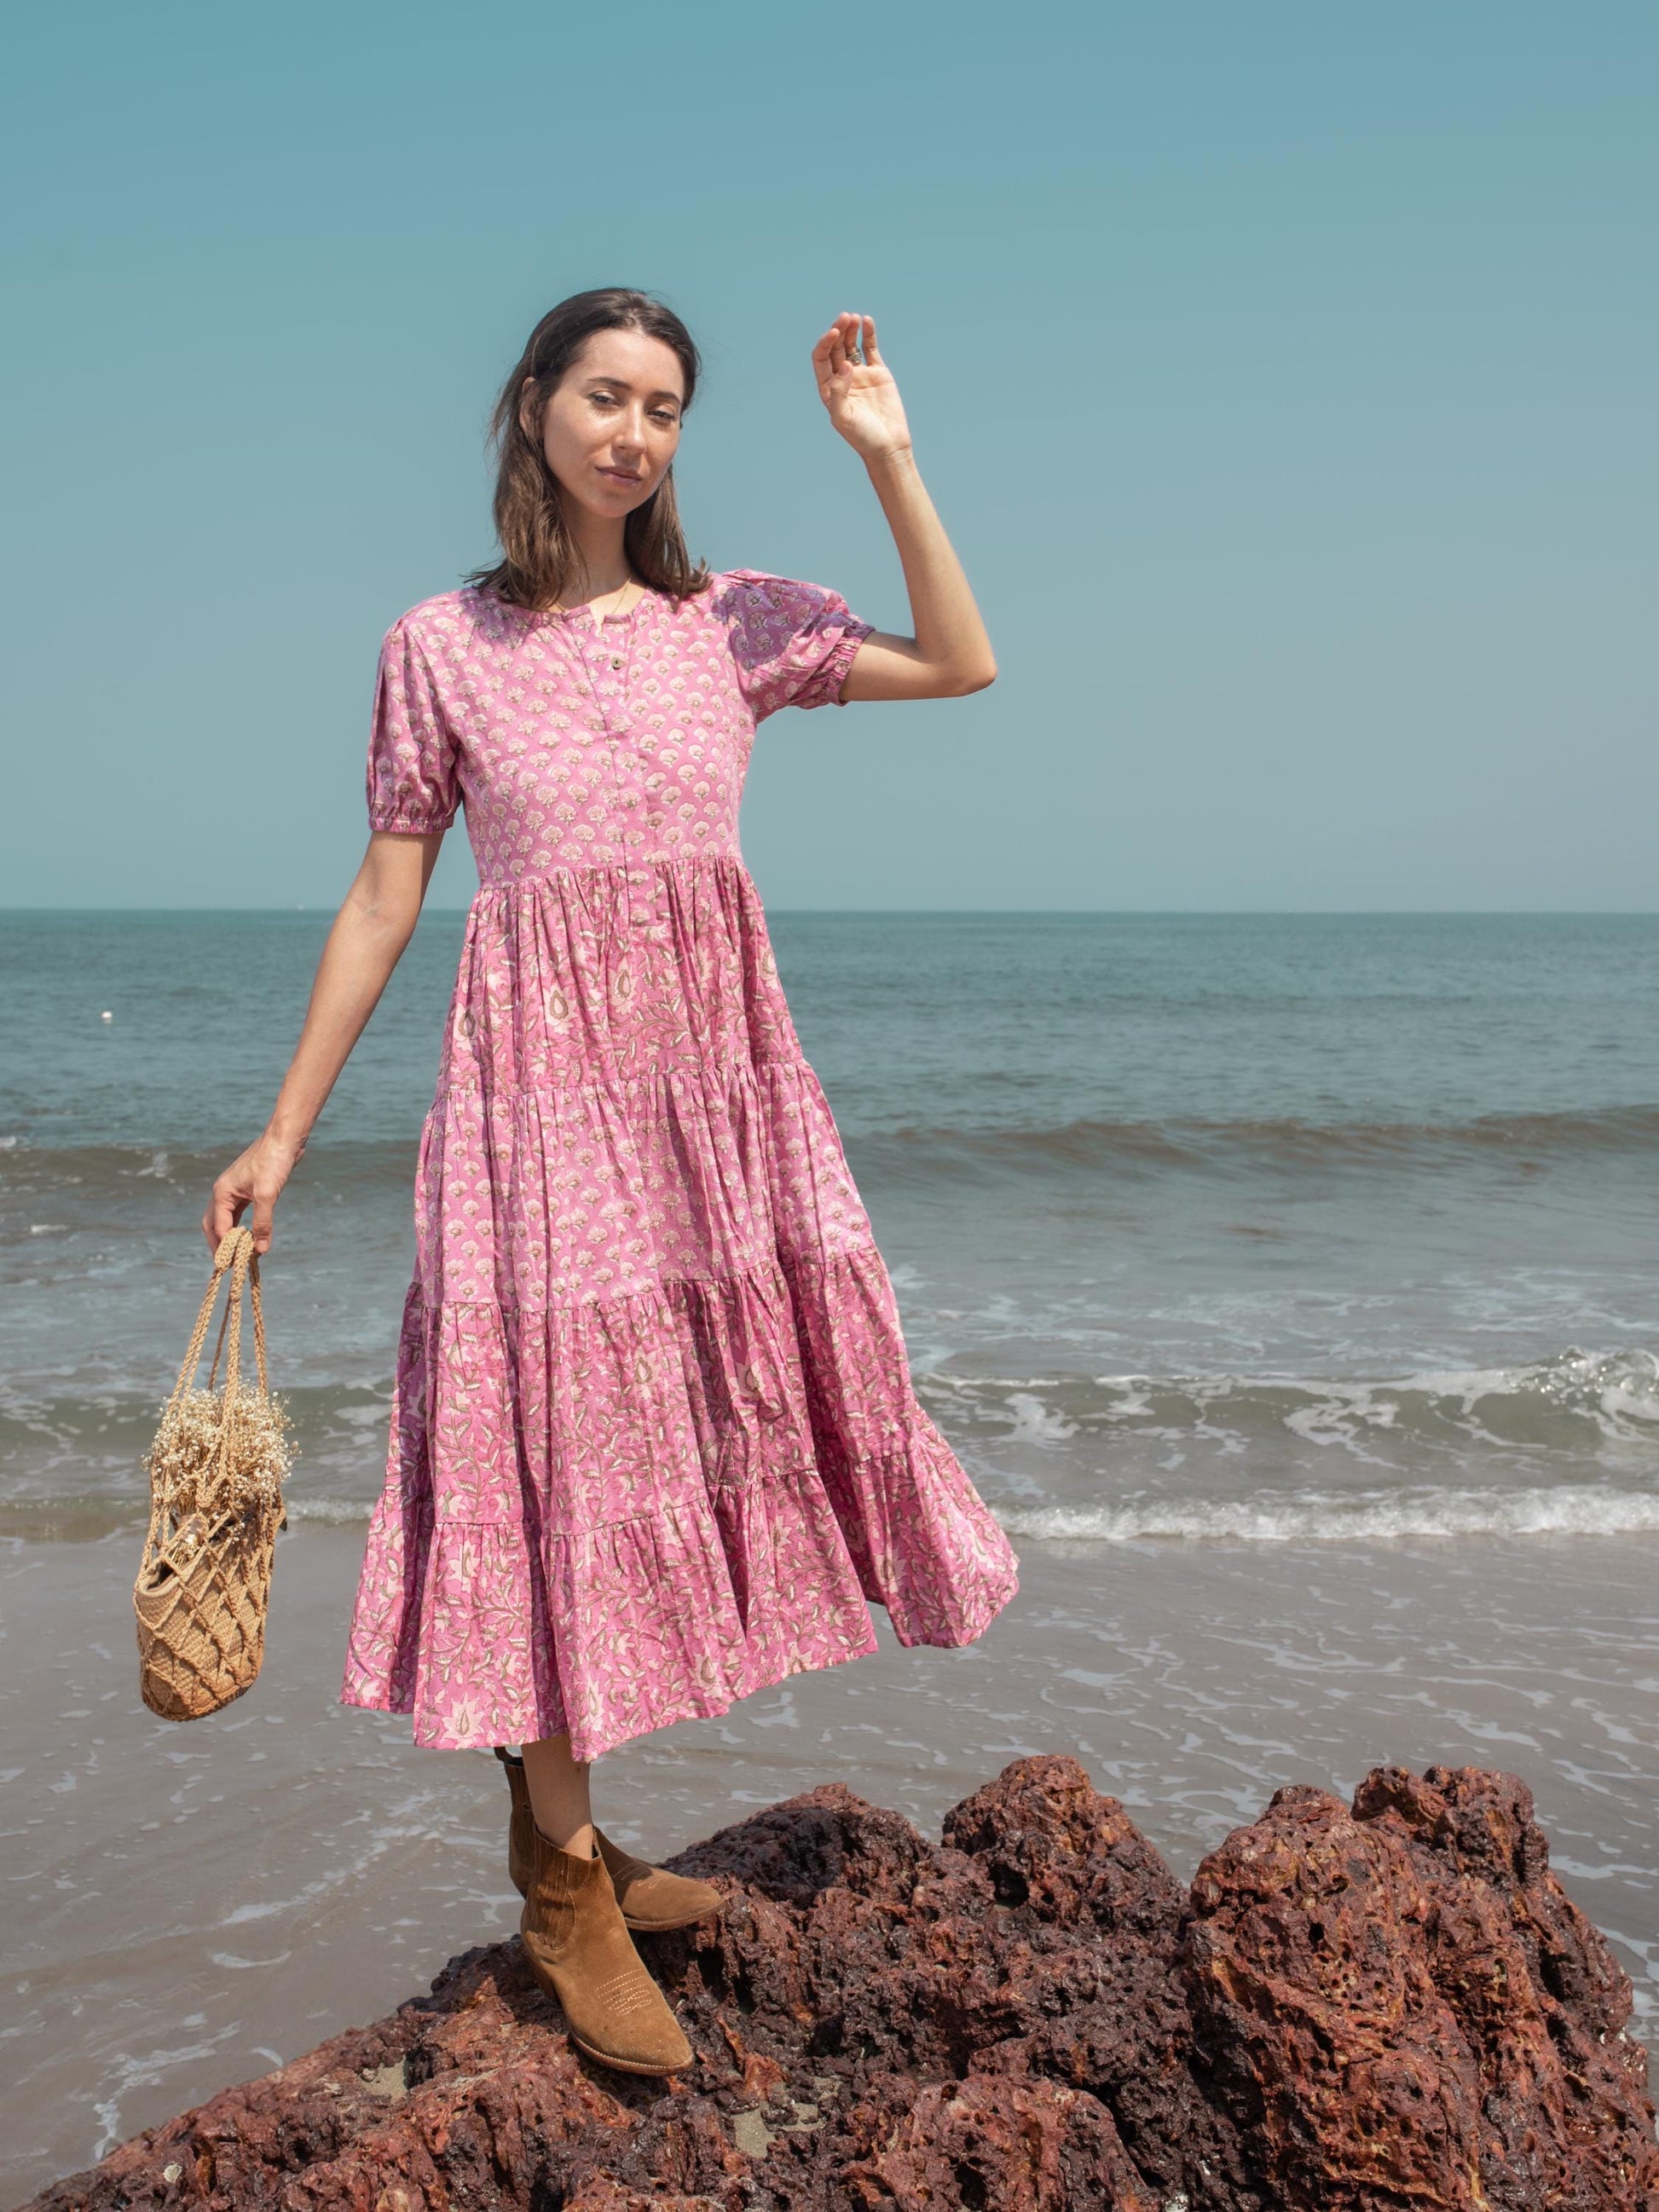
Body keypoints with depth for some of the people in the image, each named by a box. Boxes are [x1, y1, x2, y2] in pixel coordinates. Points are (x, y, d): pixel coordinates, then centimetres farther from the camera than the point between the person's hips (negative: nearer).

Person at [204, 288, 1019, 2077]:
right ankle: (564, 1885, 11)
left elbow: (964, 665, 8)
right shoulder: (442, 646, 3)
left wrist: (886, 458, 2)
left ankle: (564, 1834, 23)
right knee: (558, 1436, -4)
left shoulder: (730, 620, 10)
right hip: (544, 1070, -3)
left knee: (685, 1426, 5)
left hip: (719, 1067, 4)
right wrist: (284, 1130, 2)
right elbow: (383, 898, 4)